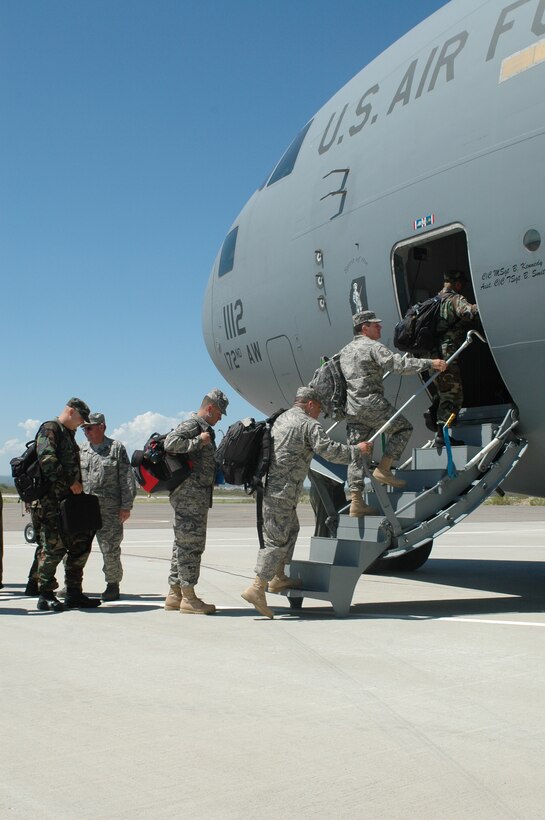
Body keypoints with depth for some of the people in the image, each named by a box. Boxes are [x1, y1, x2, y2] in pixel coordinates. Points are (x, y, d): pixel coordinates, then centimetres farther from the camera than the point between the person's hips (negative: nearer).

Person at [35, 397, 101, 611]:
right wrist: (71, 483, -19)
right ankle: (46, 595, 1)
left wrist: (77, 486, 12)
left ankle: (74, 593, 15)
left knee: (80, 544, 8)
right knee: (53, 546, -7)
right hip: (53, 499, -10)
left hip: (70, 498, 10)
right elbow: (47, 460, -21)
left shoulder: (69, 434, 22)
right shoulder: (50, 429, -7)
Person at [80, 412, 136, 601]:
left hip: (109, 509, -3)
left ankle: (113, 585, 14)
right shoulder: (81, 450, 14)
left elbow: (127, 479, 1)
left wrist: (126, 506, -5)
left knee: (110, 548, 0)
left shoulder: (116, 448, 4)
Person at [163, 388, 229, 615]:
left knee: (183, 543, 12)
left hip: (196, 496, 11)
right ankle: (188, 597, -5)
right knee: (191, 543, -8)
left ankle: (175, 594, 18)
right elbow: (170, 443, -26)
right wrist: (199, 441, -20)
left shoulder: (203, 429, 21)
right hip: (190, 494, -11)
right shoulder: (192, 425, -10)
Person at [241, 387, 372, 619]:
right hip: (281, 491, -10)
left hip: (268, 484, 10)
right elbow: (329, 450, -14)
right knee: (277, 539, -9)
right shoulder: (309, 425, -8)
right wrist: (357, 450, -3)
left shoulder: (282, 418, 20)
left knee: (290, 529, 22)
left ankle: (278, 578, 27)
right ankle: (257, 588, -13)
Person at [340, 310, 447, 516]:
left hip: (352, 409, 8)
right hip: (372, 404, -7)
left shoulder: (345, 351, 21)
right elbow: (399, 364, -16)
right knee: (403, 428, 10)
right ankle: (383, 469, -2)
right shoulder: (373, 347, -5)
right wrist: (430, 363, -14)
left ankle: (356, 501, 0)